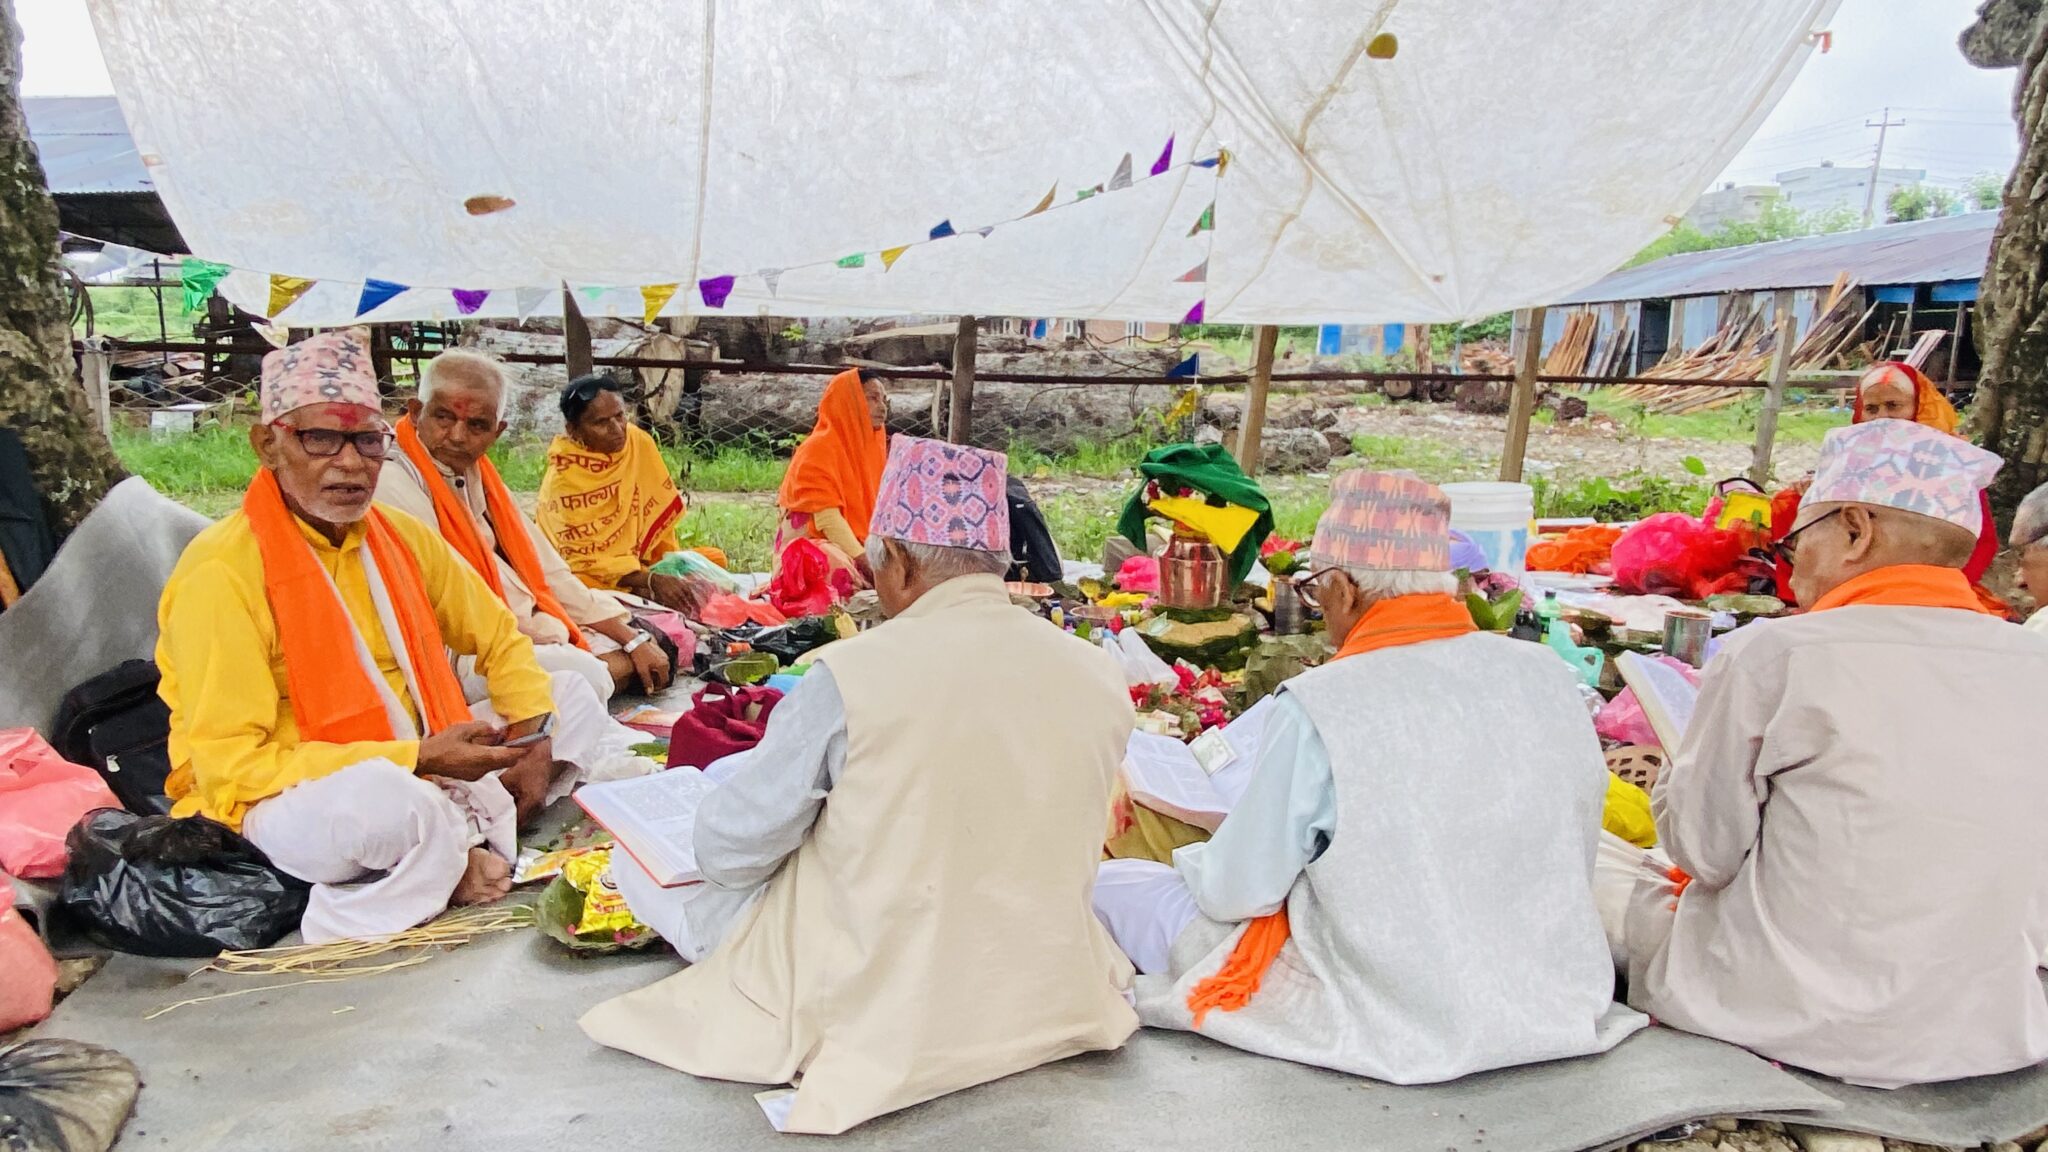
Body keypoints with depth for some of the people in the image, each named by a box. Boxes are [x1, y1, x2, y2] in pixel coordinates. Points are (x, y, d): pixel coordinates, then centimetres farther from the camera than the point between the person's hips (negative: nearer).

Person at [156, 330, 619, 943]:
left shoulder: (402, 536, 3)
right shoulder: (223, 571, -17)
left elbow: (499, 636, 13)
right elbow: (231, 767, -21)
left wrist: (531, 735, -5)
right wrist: (415, 760, -26)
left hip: (421, 769, 8)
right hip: (286, 800, -7)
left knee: (575, 698, 6)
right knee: (385, 801, -40)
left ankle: (453, 856, -11)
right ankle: (474, 841, -6)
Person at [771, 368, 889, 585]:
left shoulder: (870, 445, 14)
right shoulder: (819, 448, -9)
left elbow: (876, 514, 10)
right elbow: (827, 518, -18)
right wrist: (865, 560, -24)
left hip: (858, 546, 8)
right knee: (845, 570, -39)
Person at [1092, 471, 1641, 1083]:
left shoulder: (1316, 708, -22)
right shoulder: (1548, 675, -7)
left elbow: (1238, 892, -12)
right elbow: (1574, 868, 5)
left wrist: (1193, 857, 10)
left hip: (1393, 1025, -6)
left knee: (1119, 884, 5)